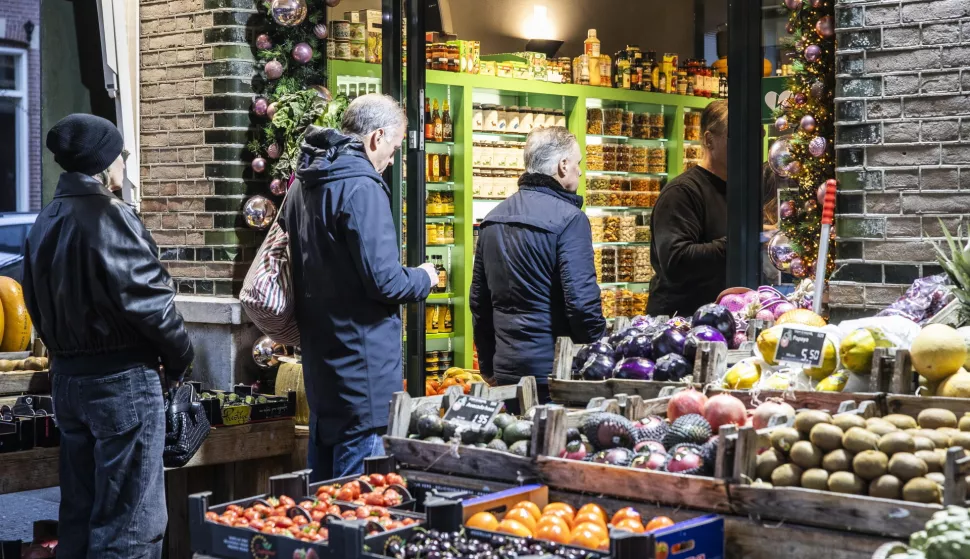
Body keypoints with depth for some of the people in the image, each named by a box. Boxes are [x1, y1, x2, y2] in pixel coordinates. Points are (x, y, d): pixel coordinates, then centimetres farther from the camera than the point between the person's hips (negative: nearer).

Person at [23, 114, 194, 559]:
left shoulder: (44, 223, 10)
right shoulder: (109, 218, -17)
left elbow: (39, 306, 15)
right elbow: (146, 300, -18)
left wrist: (68, 352, 18)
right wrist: (181, 355, -4)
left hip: (67, 376, 9)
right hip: (122, 377, -9)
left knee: (78, 513, 16)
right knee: (130, 521, -2)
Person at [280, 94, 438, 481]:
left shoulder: (303, 185, 12)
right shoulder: (361, 187, -17)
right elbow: (384, 281, -21)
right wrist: (423, 278, -2)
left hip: (320, 361, 10)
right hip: (363, 360, -10)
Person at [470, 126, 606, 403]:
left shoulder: (493, 218, 10)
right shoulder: (568, 218, -13)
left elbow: (479, 301, 15)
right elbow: (582, 301, -18)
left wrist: (489, 367, 22)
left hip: (505, 370, 7)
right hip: (553, 370, -7)